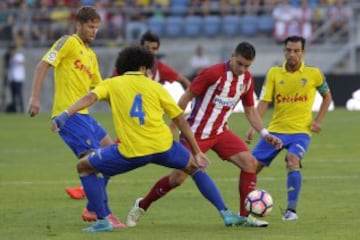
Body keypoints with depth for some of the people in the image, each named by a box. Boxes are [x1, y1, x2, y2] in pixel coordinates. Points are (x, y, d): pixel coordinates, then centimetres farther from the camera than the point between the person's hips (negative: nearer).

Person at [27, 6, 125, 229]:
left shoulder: (91, 55, 21)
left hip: (83, 114, 9)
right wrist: (35, 97, -21)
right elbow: (43, 65, -12)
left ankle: (92, 209, 16)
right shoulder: (68, 42, -4)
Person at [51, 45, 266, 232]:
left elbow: (90, 97, -10)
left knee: (84, 167, 18)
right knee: (195, 168, 28)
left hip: (131, 152, -2)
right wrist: (197, 152, 18)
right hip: (163, 146, 2)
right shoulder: (155, 87, 13)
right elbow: (181, 120, 12)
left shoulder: (111, 84, 11)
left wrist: (65, 115, -22)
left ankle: (102, 221, 8)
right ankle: (226, 214, 18)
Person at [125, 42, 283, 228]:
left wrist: (264, 133, -1)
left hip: (220, 132, 6)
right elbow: (187, 97, -13)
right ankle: (142, 205, 18)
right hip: (196, 133, -6)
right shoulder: (214, 73, -20)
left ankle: (245, 216, -7)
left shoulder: (247, 80, 0)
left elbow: (250, 111, 12)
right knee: (178, 178, -6)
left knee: (249, 163, -13)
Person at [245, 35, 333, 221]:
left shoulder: (313, 74, -2)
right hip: (275, 130, 3)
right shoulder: (274, 73, 1)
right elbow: (264, 102, -3)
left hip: (300, 131, -3)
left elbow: (327, 96, 13)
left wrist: (318, 121, 1)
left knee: (293, 161, -30)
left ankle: (292, 210, -22)